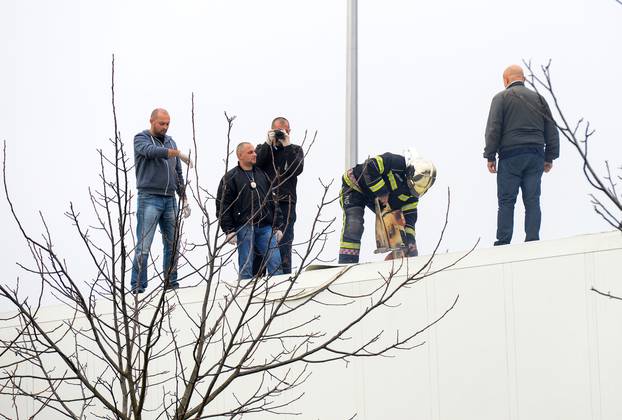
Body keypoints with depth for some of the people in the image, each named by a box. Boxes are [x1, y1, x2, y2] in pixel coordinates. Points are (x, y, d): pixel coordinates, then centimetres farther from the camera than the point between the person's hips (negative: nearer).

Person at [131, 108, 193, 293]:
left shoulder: (170, 141, 18)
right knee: (143, 246, -9)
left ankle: (171, 284, 14)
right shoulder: (141, 139, 0)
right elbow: (151, 151, -23)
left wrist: (184, 198, 15)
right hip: (149, 198, -6)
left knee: (173, 245, 6)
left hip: (170, 200, 6)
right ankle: (138, 289, -8)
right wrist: (177, 153, -33)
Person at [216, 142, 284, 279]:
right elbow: (222, 206, -2)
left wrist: (278, 227, 11)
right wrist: (229, 230, -10)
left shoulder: (262, 174, 18)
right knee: (246, 268, -1)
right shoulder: (230, 178, 3)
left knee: (275, 263, -4)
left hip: (266, 227, 4)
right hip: (244, 228, -4)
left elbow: (273, 201, 19)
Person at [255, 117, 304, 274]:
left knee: (283, 243, -7)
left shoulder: (295, 150, 15)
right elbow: (255, 164, -3)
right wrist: (268, 143, -6)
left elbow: (297, 169, -4)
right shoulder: (262, 148, 18)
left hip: (285, 204, -1)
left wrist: (287, 145, -6)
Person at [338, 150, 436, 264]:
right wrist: (382, 192, -34)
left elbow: (409, 216, -5)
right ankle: (347, 262, -25)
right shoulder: (396, 162, -33)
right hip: (355, 186, -7)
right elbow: (369, 167, -41)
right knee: (353, 225, -24)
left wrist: (410, 239, -17)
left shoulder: (413, 192, -9)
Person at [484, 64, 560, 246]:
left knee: (506, 201, -3)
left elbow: (493, 128, -5)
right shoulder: (538, 98, 17)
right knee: (532, 201, 2)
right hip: (535, 156, 4)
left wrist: (490, 156, -3)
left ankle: (503, 243, -8)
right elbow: (551, 130, 15)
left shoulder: (501, 98, 4)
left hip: (511, 156, -4)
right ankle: (533, 241, -4)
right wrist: (550, 157, 17)